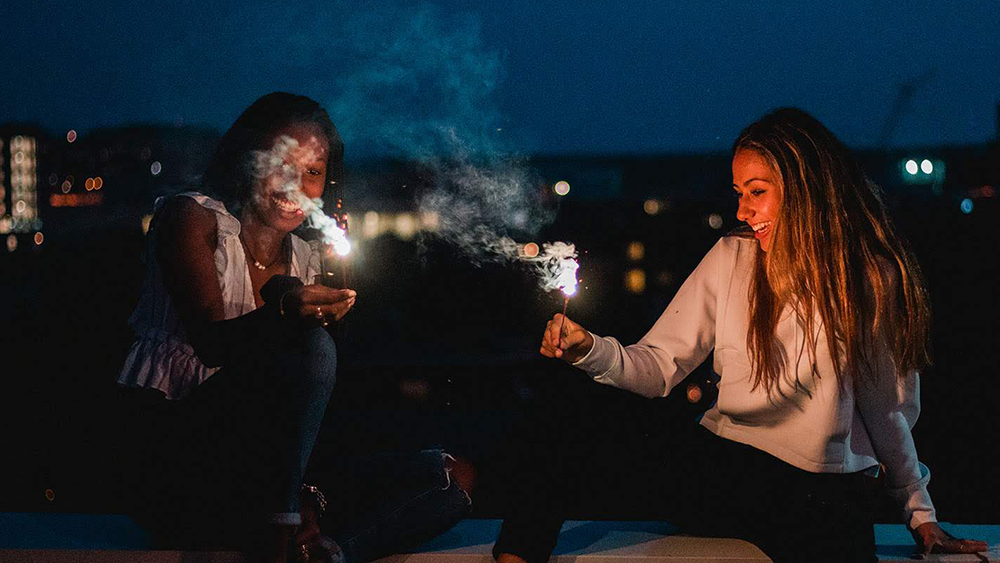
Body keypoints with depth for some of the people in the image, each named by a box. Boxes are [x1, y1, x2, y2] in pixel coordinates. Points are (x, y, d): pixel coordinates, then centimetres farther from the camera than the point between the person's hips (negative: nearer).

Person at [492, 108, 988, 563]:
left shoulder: (873, 279, 1)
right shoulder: (732, 260, 3)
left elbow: (889, 409, 12)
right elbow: (658, 366, 0)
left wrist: (920, 514, 16)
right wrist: (590, 350, -18)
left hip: (826, 500, 0)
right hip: (721, 470, 1)